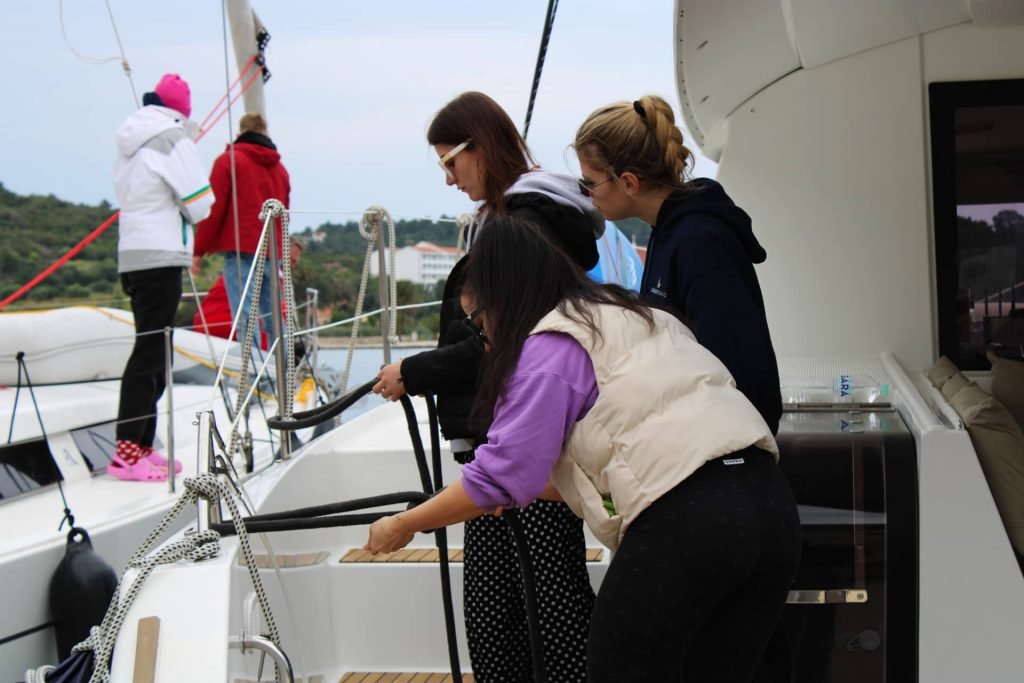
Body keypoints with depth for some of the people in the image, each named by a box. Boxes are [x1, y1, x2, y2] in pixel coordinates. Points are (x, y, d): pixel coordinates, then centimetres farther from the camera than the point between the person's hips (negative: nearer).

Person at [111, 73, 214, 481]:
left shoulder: (131, 142, 16)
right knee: (150, 353, -10)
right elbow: (199, 205, -8)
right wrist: (188, 215, 12)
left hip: (133, 256, 8)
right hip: (161, 256, -8)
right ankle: (126, 452, -13)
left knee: (153, 352, 13)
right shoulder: (174, 138, -8)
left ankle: (142, 447, 14)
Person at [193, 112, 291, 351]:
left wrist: (199, 250, -1)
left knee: (245, 320, -12)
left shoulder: (229, 160, 0)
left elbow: (214, 208, -5)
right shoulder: (279, 168, 19)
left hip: (241, 251, -6)